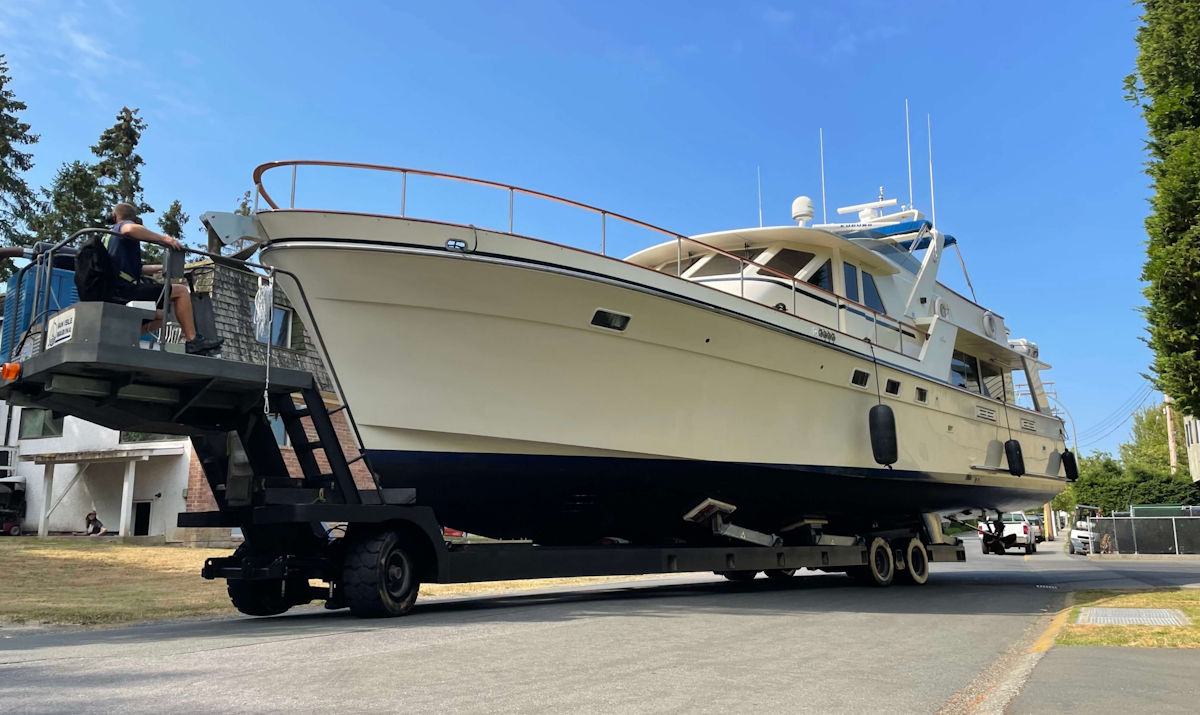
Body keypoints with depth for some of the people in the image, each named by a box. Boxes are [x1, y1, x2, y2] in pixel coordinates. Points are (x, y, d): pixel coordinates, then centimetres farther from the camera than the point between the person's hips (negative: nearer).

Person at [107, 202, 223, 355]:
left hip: (113, 293, 9)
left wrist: (162, 267, 32)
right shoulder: (124, 226, 2)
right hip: (128, 289, -9)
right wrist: (164, 239, -23)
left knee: (160, 315, 25)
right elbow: (130, 229, -27)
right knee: (181, 291, -6)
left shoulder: (107, 237, 30)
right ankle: (193, 341, -12)